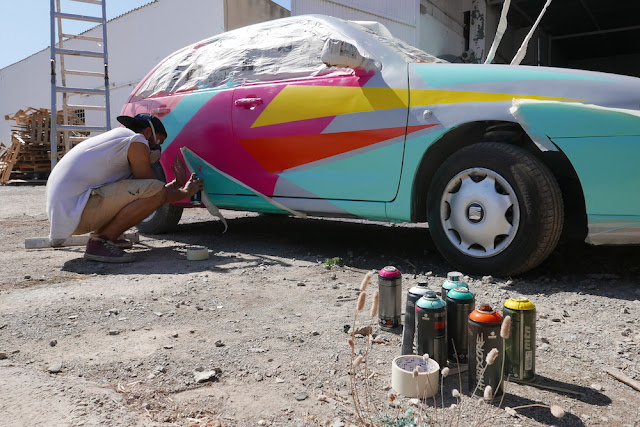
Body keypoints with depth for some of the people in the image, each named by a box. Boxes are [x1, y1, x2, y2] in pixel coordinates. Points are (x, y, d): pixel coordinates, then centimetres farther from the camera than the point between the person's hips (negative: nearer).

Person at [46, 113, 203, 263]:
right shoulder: (137, 141, -4)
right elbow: (153, 191, 0)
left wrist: (176, 183, 33)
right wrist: (186, 192, 16)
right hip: (73, 211, -10)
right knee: (156, 191, -18)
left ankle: (99, 234, 13)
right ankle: (100, 242, -12)